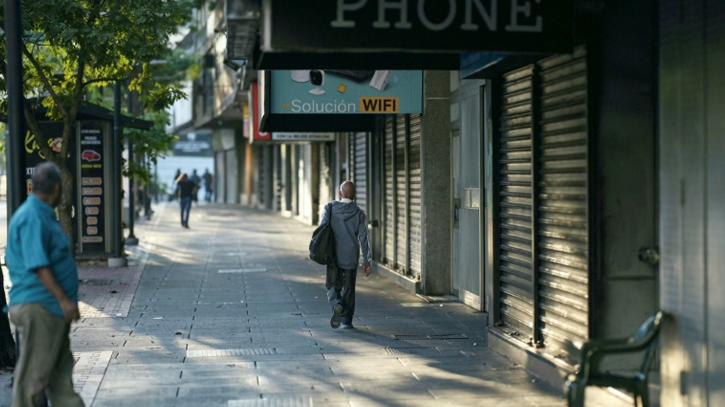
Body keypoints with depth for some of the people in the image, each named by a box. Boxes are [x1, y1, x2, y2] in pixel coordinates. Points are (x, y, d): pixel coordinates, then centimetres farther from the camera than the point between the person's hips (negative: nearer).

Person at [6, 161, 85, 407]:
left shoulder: (43, 214, 15)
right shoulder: (32, 217, -17)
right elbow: (38, 265, -24)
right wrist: (64, 299, -27)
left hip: (53, 309, 11)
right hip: (37, 307, -11)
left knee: (61, 370, 15)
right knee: (33, 373, -2)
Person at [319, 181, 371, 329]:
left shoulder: (330, 209, -4)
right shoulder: (359, 213, -4)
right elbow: (364, 238, -5)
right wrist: (367, 261, 0)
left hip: (333, 256, 0)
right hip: (351, 258, 0)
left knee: (333, 286, 12)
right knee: (348, 289, 12)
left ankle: (337, 305, -18)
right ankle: (347, 321, 16)